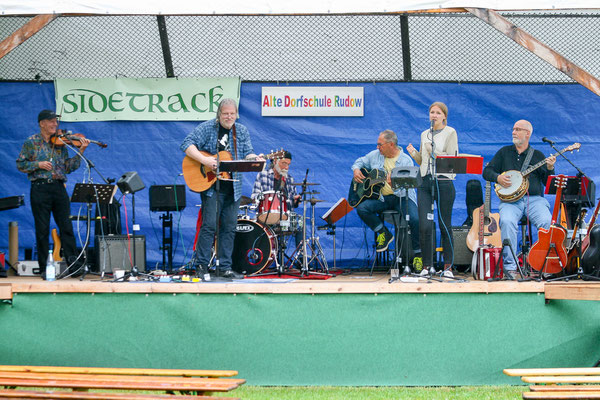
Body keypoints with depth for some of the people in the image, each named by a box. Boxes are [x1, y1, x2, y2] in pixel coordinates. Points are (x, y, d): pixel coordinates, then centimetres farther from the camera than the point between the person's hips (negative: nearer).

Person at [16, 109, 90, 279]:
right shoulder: (31, 142, 4)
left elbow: (68, 167, 8)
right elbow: (20, 164, 2)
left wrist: (80, 152, -2)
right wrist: (38, 164, -12)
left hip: (59, 187, 3)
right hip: (40, 188, -3)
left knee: (66, 227, -2)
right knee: (42, 230, 0)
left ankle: (73, 265, -1)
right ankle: (44, 268, 5)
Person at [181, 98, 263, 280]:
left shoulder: (242, 131, 11)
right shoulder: (207, 128, -4)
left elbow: (247, 153, 7)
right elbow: (187, 145, -11)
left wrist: (255, 159, -16)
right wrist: (205, 160, -23)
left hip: (233, 188, 5)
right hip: (211, 185, -5)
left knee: (229, 227, 5)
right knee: (209, 225, -9)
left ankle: (224, 267, 11)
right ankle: (202, 265, -2)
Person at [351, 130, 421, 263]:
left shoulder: (405, 161, -9)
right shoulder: (375, 155, 7)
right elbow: (360, 161, 25)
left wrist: (394, 185, -37)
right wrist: (356, 170, 2)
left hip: (401, 197, -4)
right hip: (381, 197, 4)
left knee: (415, 219, -30)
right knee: (362, 208, -24)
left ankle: (418, 254, -7)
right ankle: (384, 234, 0)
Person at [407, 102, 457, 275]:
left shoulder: (450, 133, 2)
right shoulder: (425, 134, 17)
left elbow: (452, 158, -5)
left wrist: (434, 153, -14)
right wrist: (413, 153, 4)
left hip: (443, 181, -4)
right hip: (425, 182, 4)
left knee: (445, 225, 0)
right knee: (425, 226, -4)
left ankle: (448, 266, 7)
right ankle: (427, 266, 3)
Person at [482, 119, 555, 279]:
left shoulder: (537, 155, 15)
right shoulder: (504, 152, 17)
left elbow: (548, 183, 10)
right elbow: (487, 171, 16)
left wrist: (550, 169, -9)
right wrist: (498, 178, -4)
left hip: (534, 199, 0)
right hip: (510, 200, 0)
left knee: (547, 222, -30)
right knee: (507, 221, -34)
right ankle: (509, 266, -30)